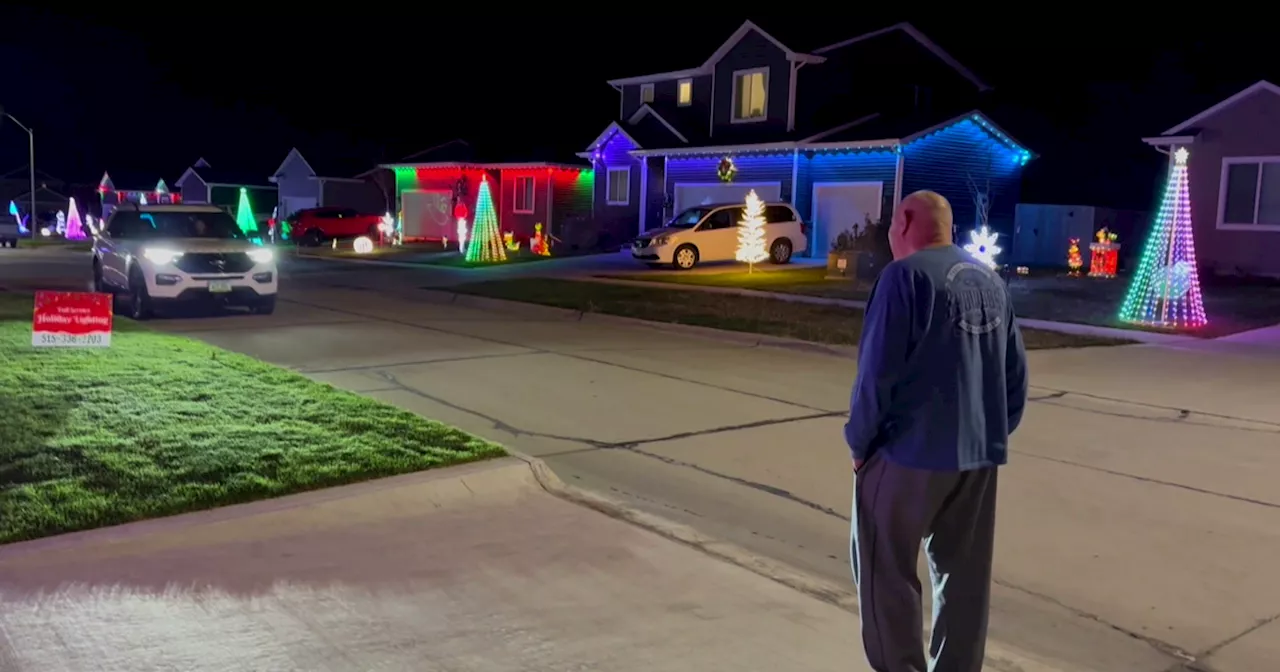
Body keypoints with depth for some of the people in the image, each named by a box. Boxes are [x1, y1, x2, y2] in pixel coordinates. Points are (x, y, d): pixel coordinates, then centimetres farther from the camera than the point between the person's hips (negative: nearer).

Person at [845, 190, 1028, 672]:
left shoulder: (906, 274, -12)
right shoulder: (991, 281, 10)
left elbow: (878, 371, -16)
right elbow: (1015, 374, 13)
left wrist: (859, 440, -5)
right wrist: (993, 431, 19)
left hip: (910, 450, -7)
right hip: (978, 453, 7)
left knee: (886, 570, 5)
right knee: (965, 574, 14)